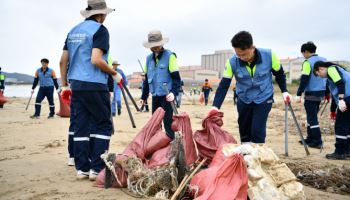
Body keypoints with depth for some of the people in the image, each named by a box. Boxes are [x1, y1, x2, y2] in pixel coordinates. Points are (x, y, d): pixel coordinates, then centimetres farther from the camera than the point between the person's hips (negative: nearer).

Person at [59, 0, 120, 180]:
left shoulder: (74, 31, 16)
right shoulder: (100, 30, -7)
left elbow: (63, 61, 14)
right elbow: (96, 60, -19)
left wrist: (64, 84, 22)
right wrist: (115, 73, -5)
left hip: (76, 85, 7)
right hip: (95, 86, -7)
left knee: (81, 126, 8)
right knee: (103, 125, 2)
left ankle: (82, 168, 11)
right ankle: (96, 168, 0)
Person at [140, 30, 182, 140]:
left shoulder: (170, 56, -8)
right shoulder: (149, 58, 11)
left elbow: (176, 78, -12)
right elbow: (146, 79, 19)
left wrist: (174, 92, -26)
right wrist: (144, 96, 18)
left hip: (166, 96, -6)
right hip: (155, 96, 6)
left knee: (168, 123, -5)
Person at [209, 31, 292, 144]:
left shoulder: (269, 55, -21)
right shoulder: (232, 62, -19)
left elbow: (279, 73, -1)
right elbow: (224, 85, -17)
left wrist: (284, 91, -5)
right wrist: (216, 106, -28)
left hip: (264, 99, -2)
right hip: (244, 100, 2)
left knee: (257, 132, -10)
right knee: (244, 132, 11)